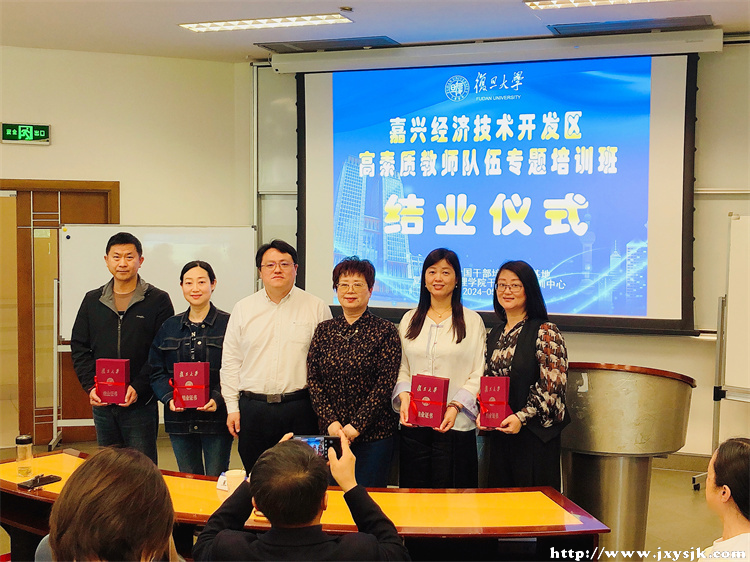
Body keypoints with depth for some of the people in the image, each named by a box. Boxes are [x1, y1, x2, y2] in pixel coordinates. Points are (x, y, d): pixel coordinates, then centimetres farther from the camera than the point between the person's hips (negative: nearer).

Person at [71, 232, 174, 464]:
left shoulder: (158, 301, -2)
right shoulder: (92, 301, 11)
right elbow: (79, 348, 11)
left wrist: (139, 388, -17)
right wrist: (90, 386, -3)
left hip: (141, 403, -4)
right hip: (102, 404, 4)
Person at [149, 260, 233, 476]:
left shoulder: (228, 324, -2)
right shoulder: (169, 327, 11)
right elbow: (156, 371, 10)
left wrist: (217, 399, -20)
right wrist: (168, 398, -7)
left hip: (216, 416, -4)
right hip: (179, 418, 4)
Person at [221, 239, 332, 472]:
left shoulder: (316, 308, 3)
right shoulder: (243, 309, 9)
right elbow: (230, 361, 11)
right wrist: (232, 407, 6)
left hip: (299, 409, -2)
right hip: (252, 408, 2)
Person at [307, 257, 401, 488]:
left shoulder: (385, 331, -2)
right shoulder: (324, 330, 8)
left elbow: (386, 383, -8)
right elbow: (313, 379, 5)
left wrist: (357, 425, -13)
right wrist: (330, 421, -7)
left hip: (373, 433, -3)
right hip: (330, 432, 3)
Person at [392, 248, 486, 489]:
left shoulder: (472, 321, 4)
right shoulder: (409, 320, 15)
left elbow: (478, 374, -1)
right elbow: (402, 368, 14)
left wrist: (455, 407, -15)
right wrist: (404, 396, -6)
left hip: (456, 424, -3)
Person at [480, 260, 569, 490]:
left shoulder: (545, 332, -7)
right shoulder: (495, 334, 13)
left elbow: (553, 385, -14)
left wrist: (522, 417, -20)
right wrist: (482, 413, 1)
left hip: (534, 433, -6)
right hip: (497, 434, 6)